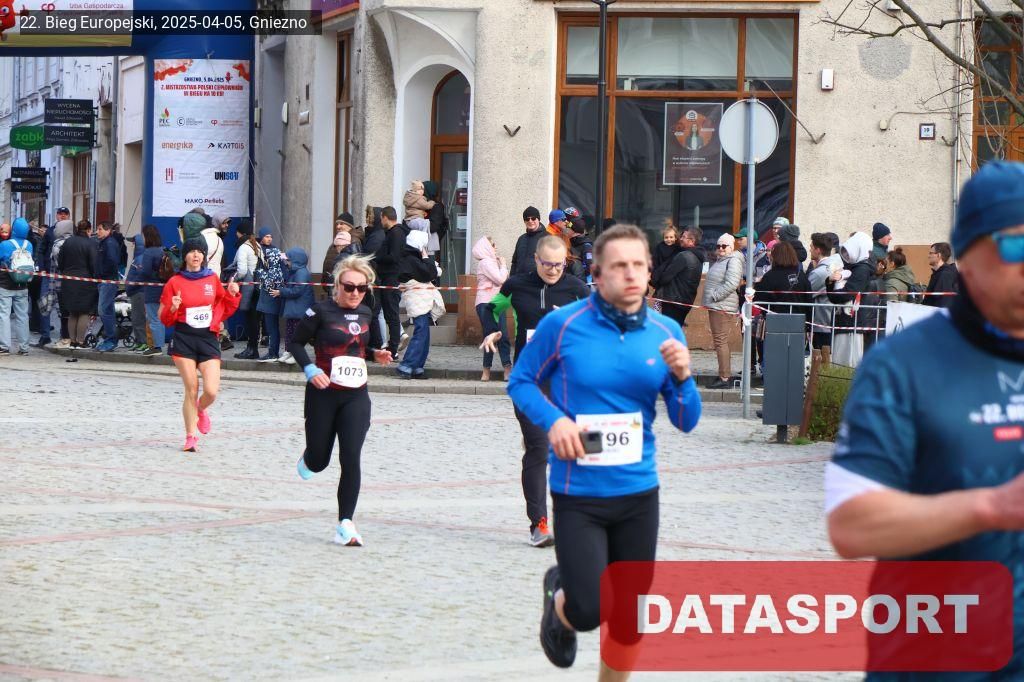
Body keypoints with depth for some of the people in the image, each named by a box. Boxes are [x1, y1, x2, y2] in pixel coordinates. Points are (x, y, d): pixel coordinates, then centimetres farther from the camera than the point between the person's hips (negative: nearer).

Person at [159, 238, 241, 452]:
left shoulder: (213, 280, 8)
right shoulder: (175, 282, 1)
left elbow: (224, 310, 18)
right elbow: (164, 318, 5)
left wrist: (232, 295, 1)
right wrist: (173, 308, -15)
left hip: (208, 338, 2)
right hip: (184, 339, -2)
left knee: (211, 391, -10)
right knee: (191, 389, -5)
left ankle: (200, 410, 27)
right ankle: (190, 436, 9)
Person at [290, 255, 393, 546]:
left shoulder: (365, 314, 8)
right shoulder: (321, 311, -9)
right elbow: (296, 343, -4)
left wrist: (376, 355, 4)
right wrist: (310, 370, -18)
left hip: (356, 396, 3)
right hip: (323, 394, -3)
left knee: (351, 459, -11)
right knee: (318, 462, 7)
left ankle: (345, 524, -7)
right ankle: (308, 457, 48)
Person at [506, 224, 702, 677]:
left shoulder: (665, 333, 0)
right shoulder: (563, 325, -9)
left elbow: (686, 422, 4)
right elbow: (521, 382, 4)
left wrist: (682, 377, -16)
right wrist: (554, 420, -14)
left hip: (638, 493, 3)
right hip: (578, 494, -3)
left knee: (631, 615, 9)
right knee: (587, 612, -9)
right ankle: (559, 597, 28)